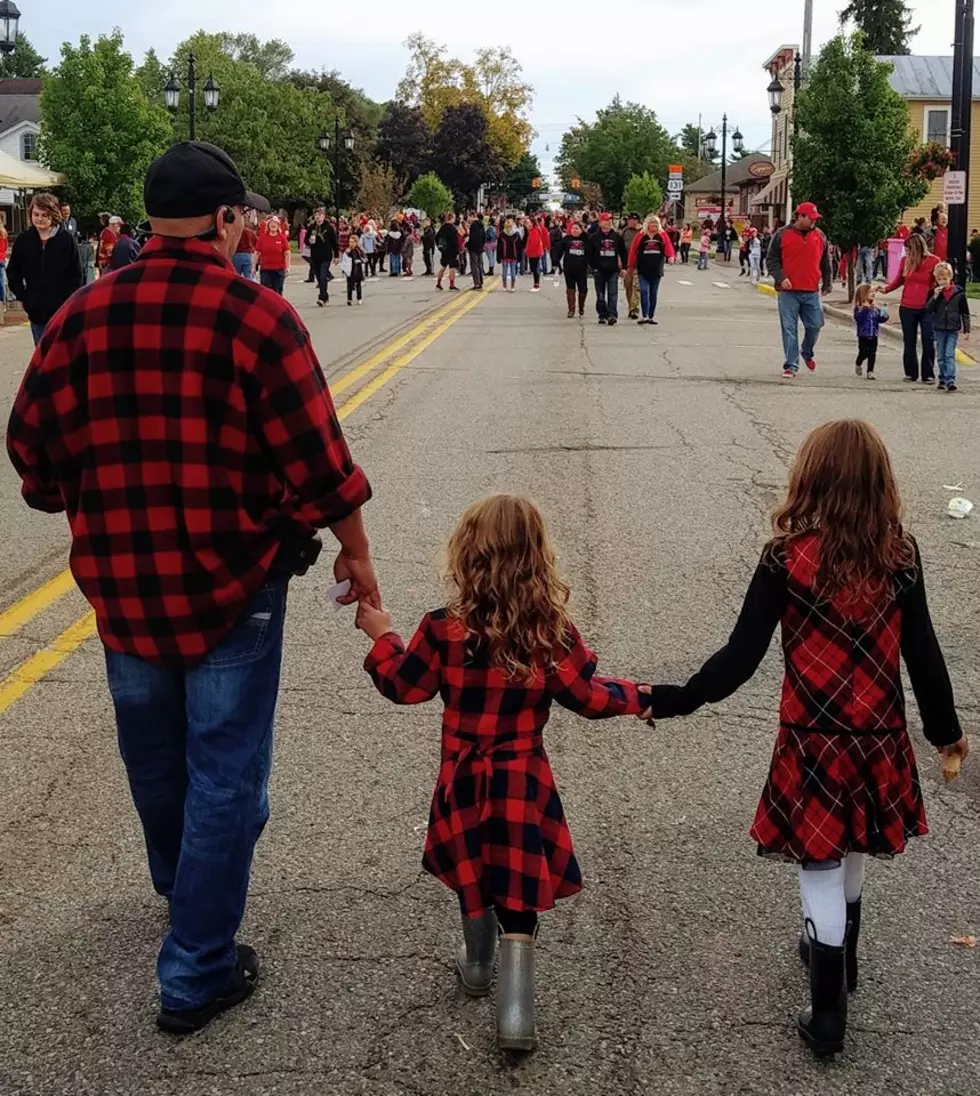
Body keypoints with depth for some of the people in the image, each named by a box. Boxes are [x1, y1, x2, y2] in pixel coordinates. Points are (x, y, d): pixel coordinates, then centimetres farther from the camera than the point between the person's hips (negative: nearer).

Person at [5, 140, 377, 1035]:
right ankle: (197, 975, 15)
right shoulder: (256, 315, -15)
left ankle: (178, 886, 52)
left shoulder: (85, 314, -3)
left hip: (122, 583, 5)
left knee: (154, 752, 25)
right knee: (225, 773, 8)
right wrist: (356, 552, 0)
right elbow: (315, 457, -15)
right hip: (233, 582, -5)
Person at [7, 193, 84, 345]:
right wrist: (23, 297, 2)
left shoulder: (67, 239, -5)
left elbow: (77, 275, -3)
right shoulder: (23, 240, 2)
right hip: (37, 311, 3)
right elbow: (13, 273, 11)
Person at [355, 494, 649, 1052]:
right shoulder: (553, 634, -14)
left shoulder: (445, 630, -14)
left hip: (464, 779, 1)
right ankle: (515, 1011, 0)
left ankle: (478, 967, 42)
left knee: (475, 872, 23)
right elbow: (588, 697, -7)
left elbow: (404, 686, -2)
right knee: (519, 891, 4)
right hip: (524, 782, -1)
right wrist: (633, 695, 11)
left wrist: (383, 636, 14)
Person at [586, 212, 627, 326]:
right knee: (600, 295, 6)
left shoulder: (617, 237, 6)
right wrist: (593, 267, -4)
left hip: (613, 270, 0)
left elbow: (623, 252, 11)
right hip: (599, 270, 0)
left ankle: (612, 315, -13)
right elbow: (589, 253, 3)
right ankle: (602, 315, 15)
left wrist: (624, 266, 7)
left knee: (613, 294, -8)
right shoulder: (594, 237, 2)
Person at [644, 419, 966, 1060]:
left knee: (820, 863, 7)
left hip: (813, 738, -4)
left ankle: (828, 1014, 10)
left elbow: (742, 657, -16)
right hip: (879, 735, 4)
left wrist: (671, 701, -7)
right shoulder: (900, 554, -6)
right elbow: (922, 652, 0)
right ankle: (839, 957, 47)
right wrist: (946, 729, 13)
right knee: (850, 850, 25)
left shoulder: (788, 557, -15)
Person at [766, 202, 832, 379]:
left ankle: (808, 354, 32)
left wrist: (826, 284, 15)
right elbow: (772, 260, 1)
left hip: (812, 292, 3)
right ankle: (791, 365, 4)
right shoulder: (782, 235, -1)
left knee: (814, 326, 5)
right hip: (788, 291, -3)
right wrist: (781, 278, -12)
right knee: (789, 329, -2)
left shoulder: (819, 236, 9)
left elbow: (825, 263, 17)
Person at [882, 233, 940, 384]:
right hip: (907, 308, 3)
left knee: (929, 342, -1)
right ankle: (910, 374, 18)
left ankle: (928, 375, 7)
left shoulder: (933, 261, -7)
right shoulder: (905, 261, 1)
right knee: (909, 342, 8)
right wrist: (886, 289, -3)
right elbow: (898, 280, 12)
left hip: (927, 309, -3)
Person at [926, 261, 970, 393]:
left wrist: (966, 330, -1)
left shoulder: (958, 293, -4)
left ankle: (951, 381, -16)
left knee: (950, 355, -11)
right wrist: (935, 297, -17)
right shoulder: (935, 292, 2)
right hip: (939, 328, 3)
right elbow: (928, 310, -4)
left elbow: (965, 313, 1)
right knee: (941, 356, 10)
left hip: (953, 329, -3)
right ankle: (943, 379, 20)